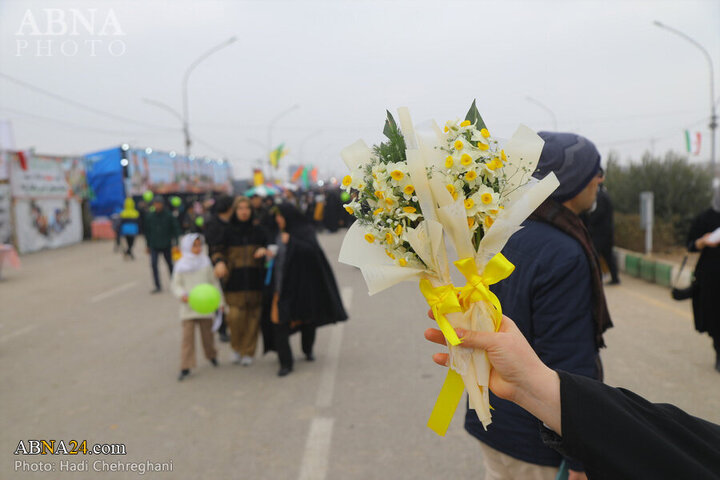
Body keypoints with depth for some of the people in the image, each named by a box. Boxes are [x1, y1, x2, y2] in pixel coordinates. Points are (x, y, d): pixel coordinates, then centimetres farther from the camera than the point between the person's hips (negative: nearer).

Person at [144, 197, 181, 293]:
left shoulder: (169, 216, -5)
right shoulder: (149, 216, 1)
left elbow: (175, 229, 1)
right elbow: (147, 231, 10)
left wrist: (176, 243, -5)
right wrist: (148, 245, 11)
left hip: (166, 245, -1)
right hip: (154, 246, 1)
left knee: (170, 264, 10)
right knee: (153, 264, -11)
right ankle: (158, 286, -5)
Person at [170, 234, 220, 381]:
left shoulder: (206, 263, 2)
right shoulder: (181, 266, -3)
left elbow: (214, 282, 8)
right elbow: (175, 284, 2)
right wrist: (181, 294, -18)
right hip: (188, 308, -1)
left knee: (207, 333, 12)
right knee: (188, 336, -4)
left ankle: (211, 355, 38)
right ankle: (186, 367, 0)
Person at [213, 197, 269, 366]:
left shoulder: (258, 231, 10)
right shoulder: (228, 232, 5)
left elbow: (267, 247, 19)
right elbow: (219, 251, 6)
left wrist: (264, 250, -4)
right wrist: (220, 262, -15)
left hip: (254, 280, 2)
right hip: (235, 281, -2)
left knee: (253, 317, 1)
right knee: (236, 316, -10)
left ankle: (248, 352, 16)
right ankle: (237, 347, 17)